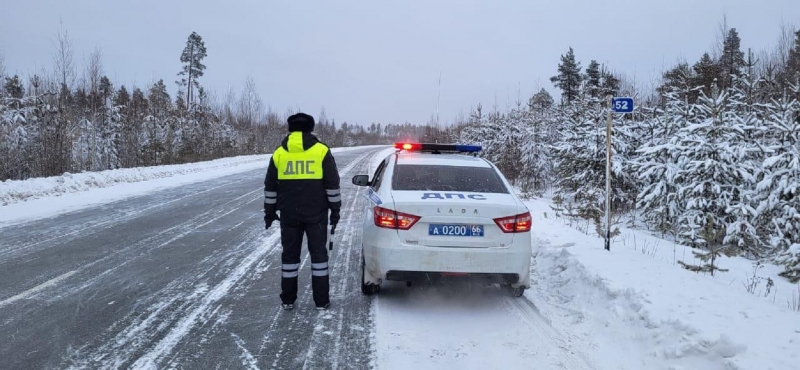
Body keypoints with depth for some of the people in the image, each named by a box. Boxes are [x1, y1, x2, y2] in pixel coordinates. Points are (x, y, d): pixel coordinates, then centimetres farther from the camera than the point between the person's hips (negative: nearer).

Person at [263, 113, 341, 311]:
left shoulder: (279, 153, 4)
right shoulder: (321, 151, -4)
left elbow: (270, 187, 8)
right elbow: (332, 184, -4)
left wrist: (269, 212, 17)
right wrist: (335, 209, 5)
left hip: (288, 215, 2)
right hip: (316, 214, -2)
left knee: (290, 254, 11)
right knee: (318, 253, 6)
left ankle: (288, 300, 16)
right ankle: (321, 301, 8)